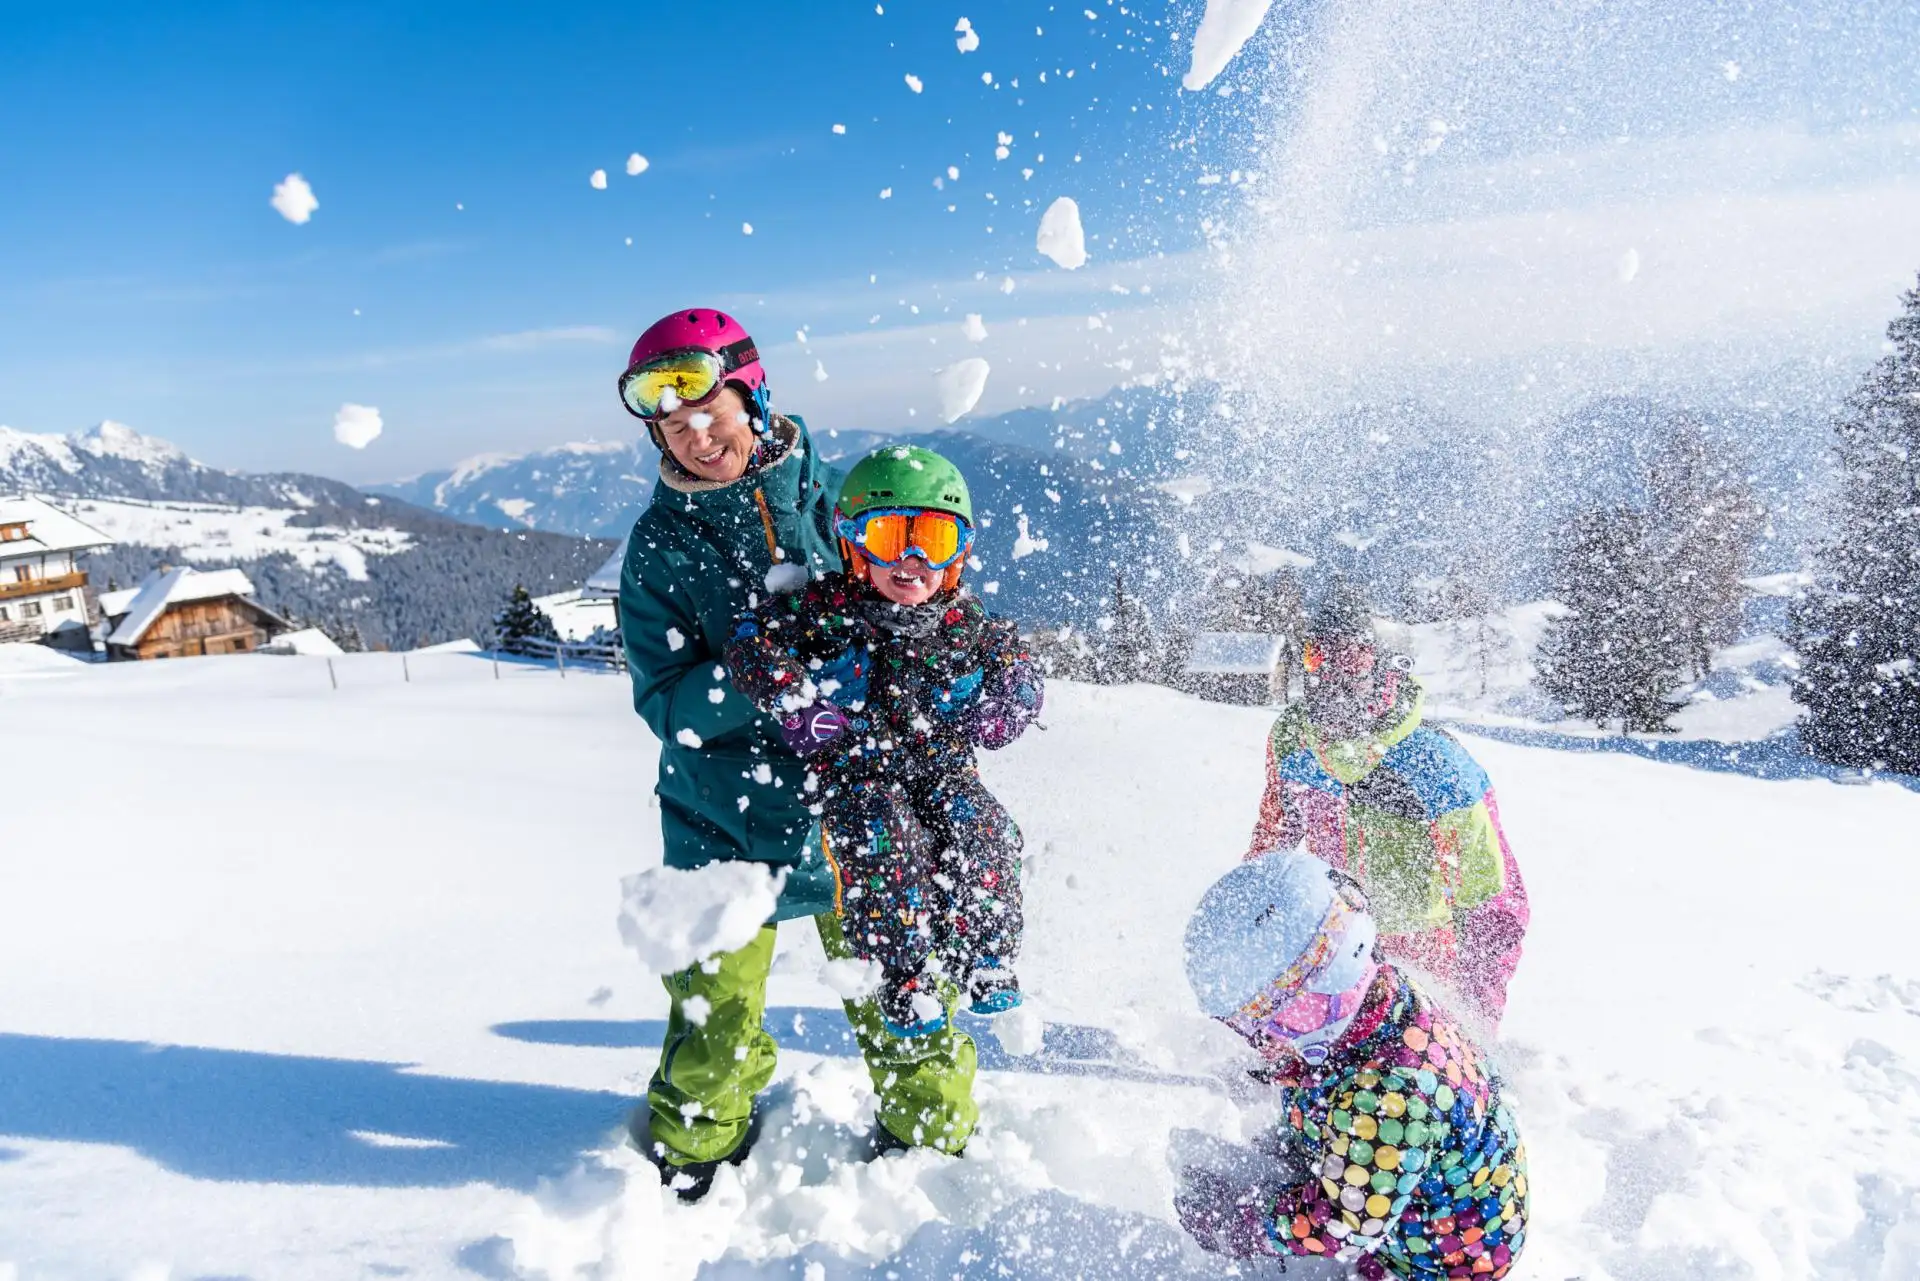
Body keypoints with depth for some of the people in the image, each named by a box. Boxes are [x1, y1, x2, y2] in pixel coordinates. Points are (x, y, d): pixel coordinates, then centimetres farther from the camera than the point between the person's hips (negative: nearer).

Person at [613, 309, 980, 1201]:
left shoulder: (833, 494, -1)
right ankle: (686, 1159, 37)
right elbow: (666, 704, -9)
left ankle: (935, 1146, 36)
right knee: (715, 1021, 9)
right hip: (725, 823, 0)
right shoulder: (659, 546, -3)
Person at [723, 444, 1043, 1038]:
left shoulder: (969, 623, 5)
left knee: (981, 834, -24)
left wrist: (1012, 698, -3)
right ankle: (903, 979, -14)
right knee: (886, 843, -30)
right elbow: (752, 638, -4)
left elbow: (1018, 664, 20)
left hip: (944, 770, 3)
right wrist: (793, 695, -17)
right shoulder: (829, 606, -5)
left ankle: (987, 959, -4)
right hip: (856, 772, -2)